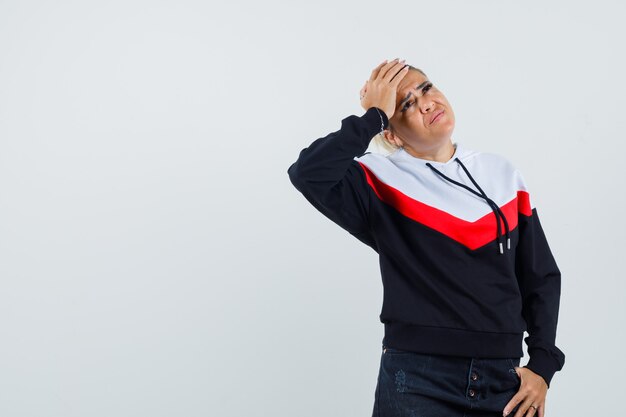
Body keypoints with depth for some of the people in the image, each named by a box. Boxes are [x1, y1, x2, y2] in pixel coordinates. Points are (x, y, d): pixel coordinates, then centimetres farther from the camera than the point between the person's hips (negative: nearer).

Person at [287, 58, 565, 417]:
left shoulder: (504, 174, 8)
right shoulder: (381, 182, -5)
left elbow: (542, 277, 11)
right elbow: (308, 174, -25)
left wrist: (542, 365, 1)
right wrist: (374, 116, -15)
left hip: (503, 382, 4)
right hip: (416, 381, -4)